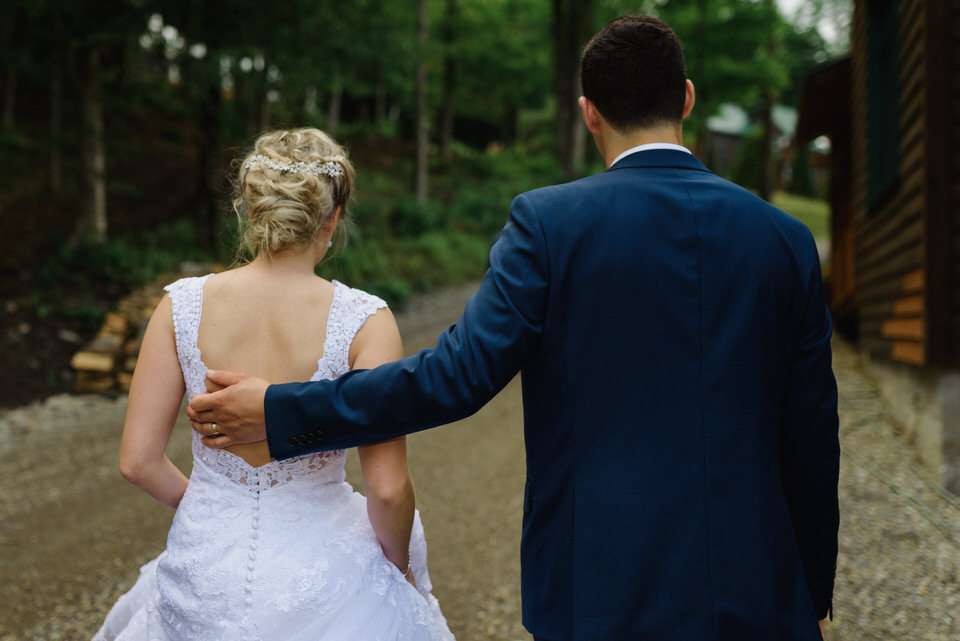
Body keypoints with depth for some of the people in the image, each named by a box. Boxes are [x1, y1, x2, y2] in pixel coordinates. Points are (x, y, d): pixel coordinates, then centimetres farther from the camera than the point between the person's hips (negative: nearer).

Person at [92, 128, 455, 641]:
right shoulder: (364, 322, -18)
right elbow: (388, 488, -18)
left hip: (205, 565, 2)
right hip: (319, 575, -2)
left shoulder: (181, 305, -10)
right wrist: (401, 566, 2)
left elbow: (137, 461, -6)